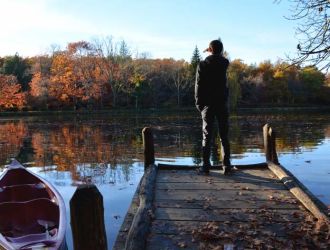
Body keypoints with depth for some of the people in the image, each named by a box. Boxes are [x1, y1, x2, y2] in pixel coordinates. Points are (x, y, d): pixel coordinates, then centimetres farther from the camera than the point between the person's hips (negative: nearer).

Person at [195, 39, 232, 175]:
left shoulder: (202, 65, -5)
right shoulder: (224, 63, 1)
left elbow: (198, 86, -6)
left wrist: (198, 104, 1)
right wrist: (216, 53, 24)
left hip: (207, 104, -1)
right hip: (222, 103, 2)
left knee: (207, 136, 3)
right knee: (224, 136, 6)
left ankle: (206, 166, 3)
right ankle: (226, 165, 6)